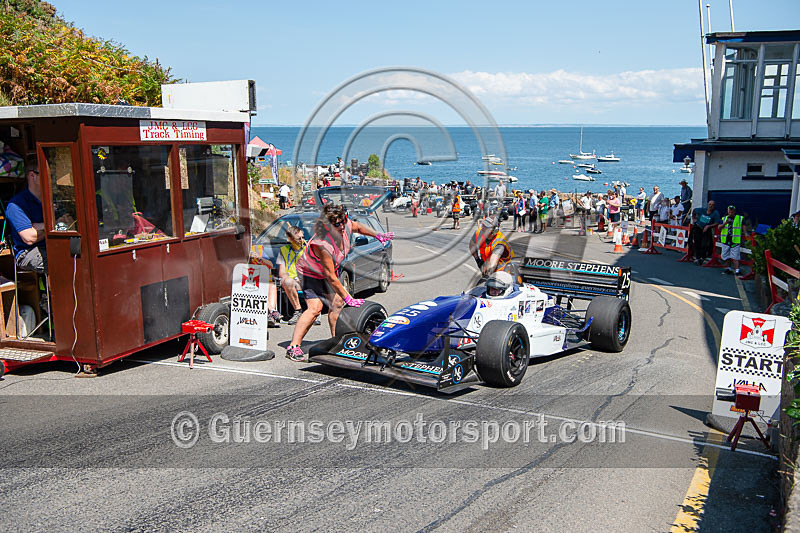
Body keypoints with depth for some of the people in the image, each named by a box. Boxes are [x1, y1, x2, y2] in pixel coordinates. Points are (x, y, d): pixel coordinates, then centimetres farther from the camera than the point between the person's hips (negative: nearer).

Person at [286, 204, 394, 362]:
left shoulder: (346, 225, -22)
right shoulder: (322, 244, -40)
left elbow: (358, 227, 7)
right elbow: (330, 277, -34)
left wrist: (378, 235, 9)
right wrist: (348, 298, -30)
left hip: (330, 268, 7)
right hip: (310, 273, -7)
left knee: (336, 303, 4)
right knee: (315, 307, -19)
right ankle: (293, 347, -18)